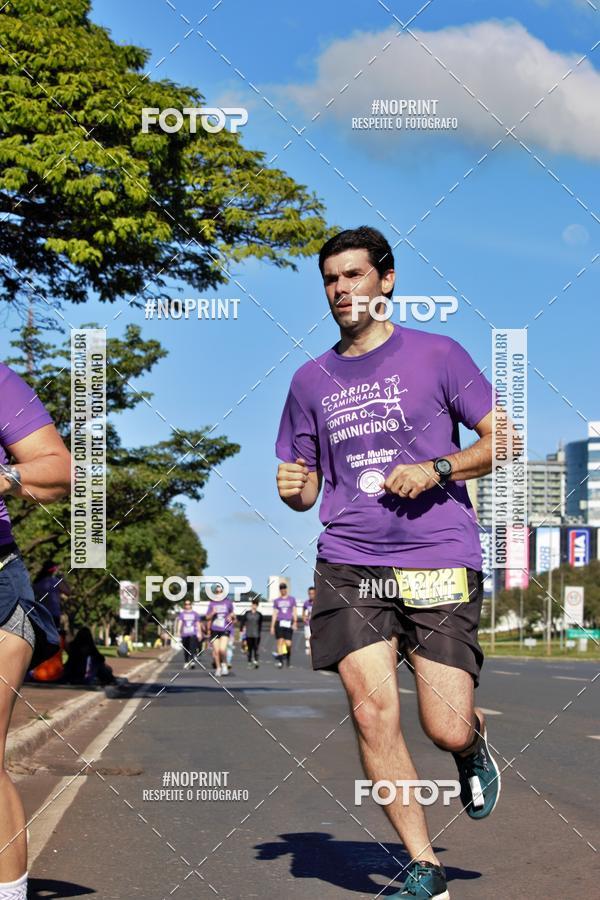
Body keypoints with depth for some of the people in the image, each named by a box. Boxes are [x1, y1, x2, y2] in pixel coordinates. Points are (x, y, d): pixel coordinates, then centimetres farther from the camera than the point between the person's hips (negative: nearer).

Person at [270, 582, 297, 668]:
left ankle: (288, 657, 23)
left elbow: (294, 612, 7)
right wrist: (272, 626, 7)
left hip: (289, 623, -1)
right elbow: (274, 614, 12)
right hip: (279, 623, 1)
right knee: (280, 641, -10)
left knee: (288, 643, -6)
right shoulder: (276, 600, 13)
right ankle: (279, 661, -10)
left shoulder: (292, 599, 11)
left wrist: (295, 622, -7)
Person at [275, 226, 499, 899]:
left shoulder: (436, 355, 4)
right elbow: (303, 485, 21)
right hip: (349, 565, 3)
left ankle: (475, 749, 32)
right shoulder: (311, 380, 14)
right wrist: (293, 490, -2)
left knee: (446, 730, -7)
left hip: (441, 563, -3)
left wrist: (436, 469, -11)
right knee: (372, 712, -10)